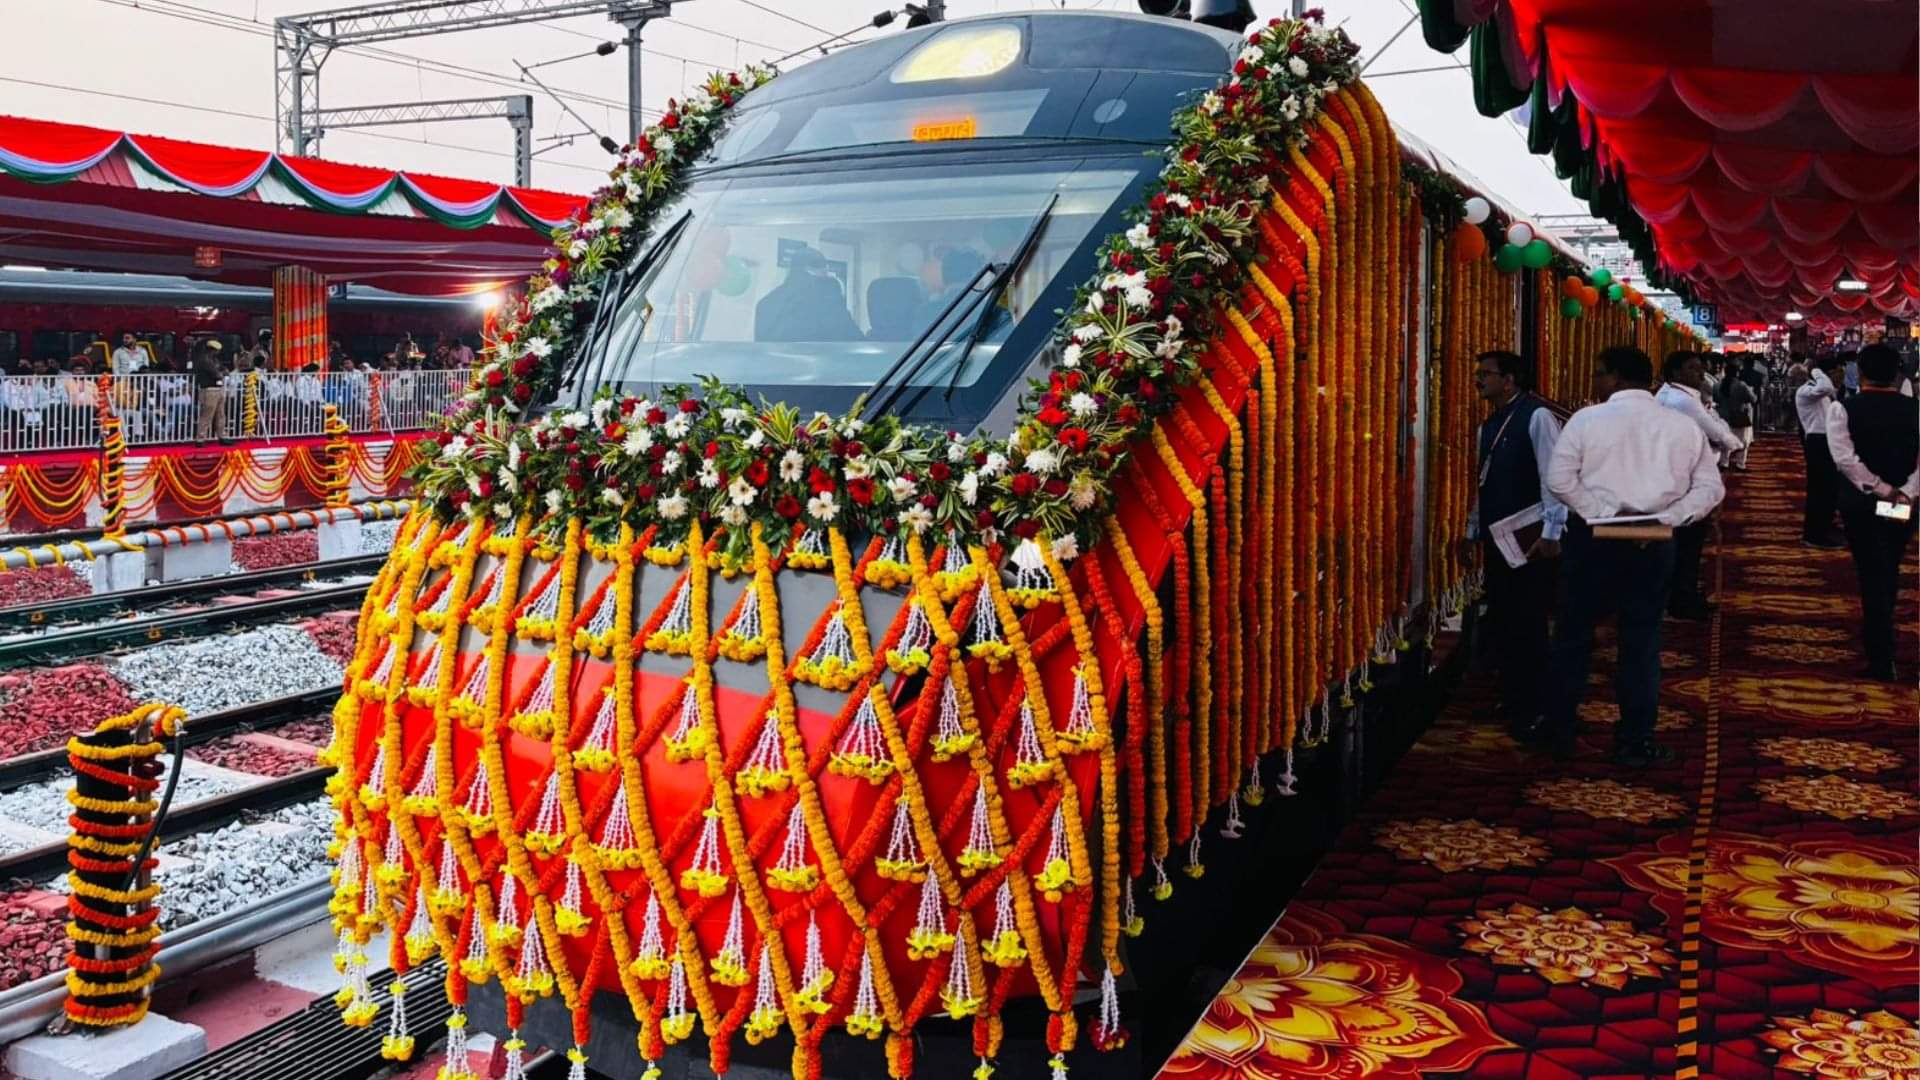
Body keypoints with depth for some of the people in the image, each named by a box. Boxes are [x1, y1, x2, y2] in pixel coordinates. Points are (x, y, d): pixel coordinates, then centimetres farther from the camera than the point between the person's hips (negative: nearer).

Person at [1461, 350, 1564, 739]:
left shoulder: (1536, 416, -12)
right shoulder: (1489, 425, 14)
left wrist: (1552, 532, -20)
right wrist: (1473, 529, 19)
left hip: (1529, 540, -8)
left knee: (1527, 626, -1)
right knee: (1500, 622, 12)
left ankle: (1531, 712, 10)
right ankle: (1511, 699, 27)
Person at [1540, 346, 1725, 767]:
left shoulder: (1587, 419, -6)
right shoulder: (1685, 426, 3)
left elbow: (1559, 479, -13)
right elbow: (1710, 489, 0)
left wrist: (1606, 514, -12)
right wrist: (1663, 518, -8)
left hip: (1591, 538, -2)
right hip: (1653, 546, 2)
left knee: (1573, 634, 11)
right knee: (1641, 642, 9)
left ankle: (1560, 731, 19)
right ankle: (1635, 743, 14)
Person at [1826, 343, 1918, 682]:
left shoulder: (1843, 408, -10)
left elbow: (1845, 459, -21)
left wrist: (1882, 490, -17)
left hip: (1861, 502, -3)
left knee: (1872, 574, 2)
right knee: (1889, 571, 22)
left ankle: (1881, 660, 0)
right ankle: (1879, 635, 40)